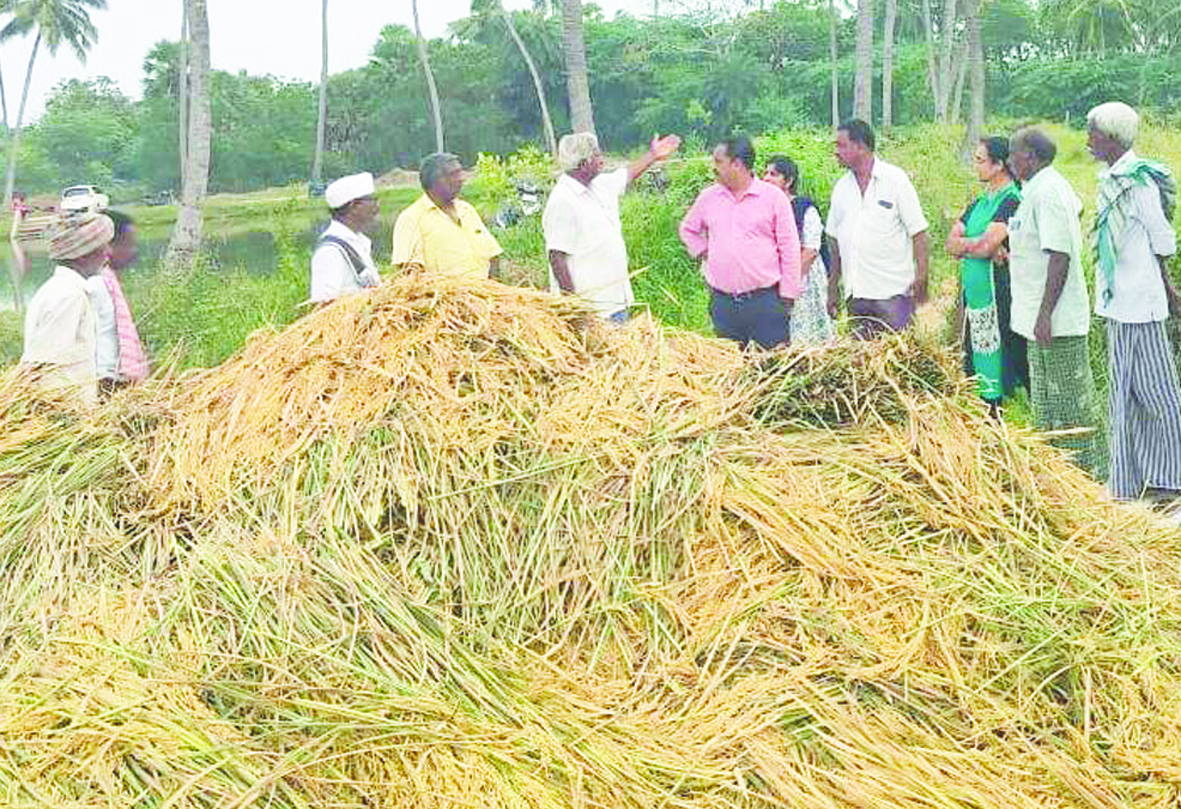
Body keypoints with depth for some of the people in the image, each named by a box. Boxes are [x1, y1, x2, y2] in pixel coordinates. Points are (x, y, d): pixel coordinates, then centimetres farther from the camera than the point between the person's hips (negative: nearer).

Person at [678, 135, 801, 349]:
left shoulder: (773, 196, -1)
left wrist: (787, 296, -5)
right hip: (722, 302, 4)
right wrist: (702, 253, 10)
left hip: (765, 300, -4)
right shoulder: (708, 197, 11)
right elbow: (687, 229, 28)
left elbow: (789, 248, -1)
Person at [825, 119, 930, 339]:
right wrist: (833, 287, 13)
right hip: (856, 293, 5)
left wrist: (921, 277, -13)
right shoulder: (841, 187, 12)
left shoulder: (895, 179, -2)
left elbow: (918, 232, -4)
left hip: (893, 291, -5)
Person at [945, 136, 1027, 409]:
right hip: (972, 293, 8)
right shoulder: (979, 203, 17)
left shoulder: (1012, 201, -9)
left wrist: (964, 244, 0)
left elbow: (986, 246, -19)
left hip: (999, 295, -8)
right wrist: (979, 245, -8)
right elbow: (951, 244, 9)